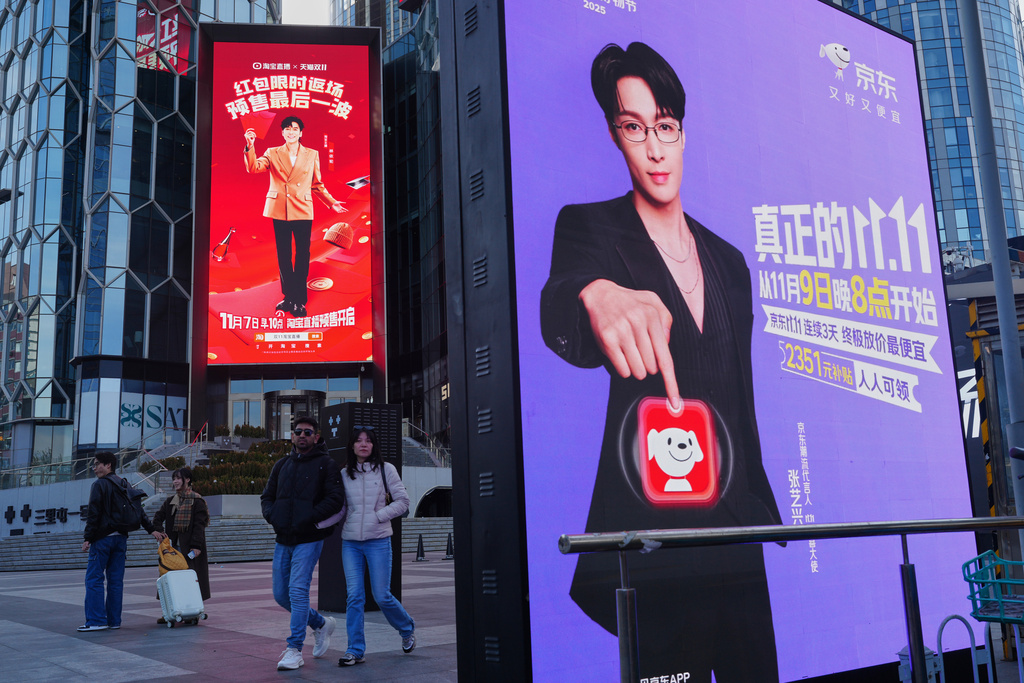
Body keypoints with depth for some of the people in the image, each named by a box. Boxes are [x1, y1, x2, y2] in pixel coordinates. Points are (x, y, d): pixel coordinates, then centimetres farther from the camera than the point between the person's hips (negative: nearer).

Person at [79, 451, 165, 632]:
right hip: (121, 538, 7)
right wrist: (152, 529, 16)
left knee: (94, 579, -3)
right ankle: (114, 620, 10)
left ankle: (96, 620, -8)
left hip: (103, 538, -7)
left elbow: (93, 514, -12)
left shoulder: (99, 485, -6)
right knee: (116, 580, 8)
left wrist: (88, 538, -12)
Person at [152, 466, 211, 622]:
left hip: (190, 546, -6)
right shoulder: (170, 501, 13)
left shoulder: (197, 501, -5)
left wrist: (196, 545, -18)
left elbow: (199, 525, -11)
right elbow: (158, 518, 13)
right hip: (173, 545, 6)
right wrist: (159, 532, -6)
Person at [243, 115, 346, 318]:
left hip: (303, 211, -1)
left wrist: (332, 202, 4)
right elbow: (253, 168, -9)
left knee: (302, 256, -1)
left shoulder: (312, 155, 9)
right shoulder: (273, 153, 8)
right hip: (279, 211, 1)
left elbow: (317, 185, 12)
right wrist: (250, 146, -22)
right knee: (283, 256, 8)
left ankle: (299, 300, 7)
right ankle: (288, 297, 19)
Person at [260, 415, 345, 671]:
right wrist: (272, 517, -2)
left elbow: (335, 500, -13)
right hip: (283, 540, 6)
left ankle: (295, 650, -2)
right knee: (281, 594, 10)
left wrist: (306, 520, -18)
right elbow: (267, 496, 18)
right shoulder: (282, 465, 13)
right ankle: (321, 624, 31)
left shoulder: (326, 464, -4)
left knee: (298, 591, -12)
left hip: (309, 539, -6)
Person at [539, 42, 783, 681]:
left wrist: (765, 517, 15)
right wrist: (597, 294, -45)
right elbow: (558, 310, -22)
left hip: (735, 526, 5)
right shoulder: (589, 227, 1)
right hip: (646, 527, -5)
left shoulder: (729, 261, 17)